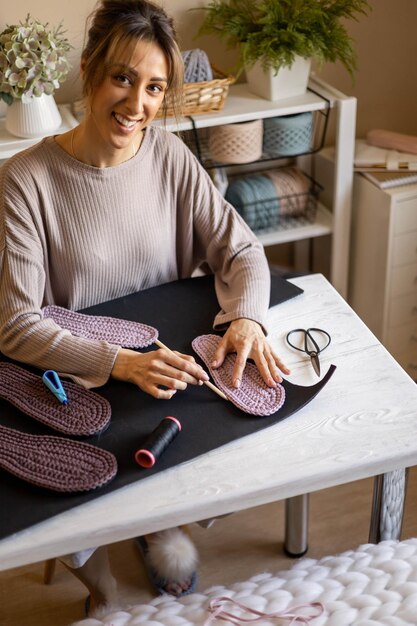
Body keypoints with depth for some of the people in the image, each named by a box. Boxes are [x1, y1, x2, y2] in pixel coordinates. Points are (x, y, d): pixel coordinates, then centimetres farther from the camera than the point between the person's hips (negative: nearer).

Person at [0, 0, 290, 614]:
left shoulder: (170, 155, -4)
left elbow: (240, 248, -1)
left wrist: (247, 319, -21)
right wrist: (119, 362, -33)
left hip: (167, 364, 3)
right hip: (75, 381, -2)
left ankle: (160, 523, 22)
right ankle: (89, 553, 16)